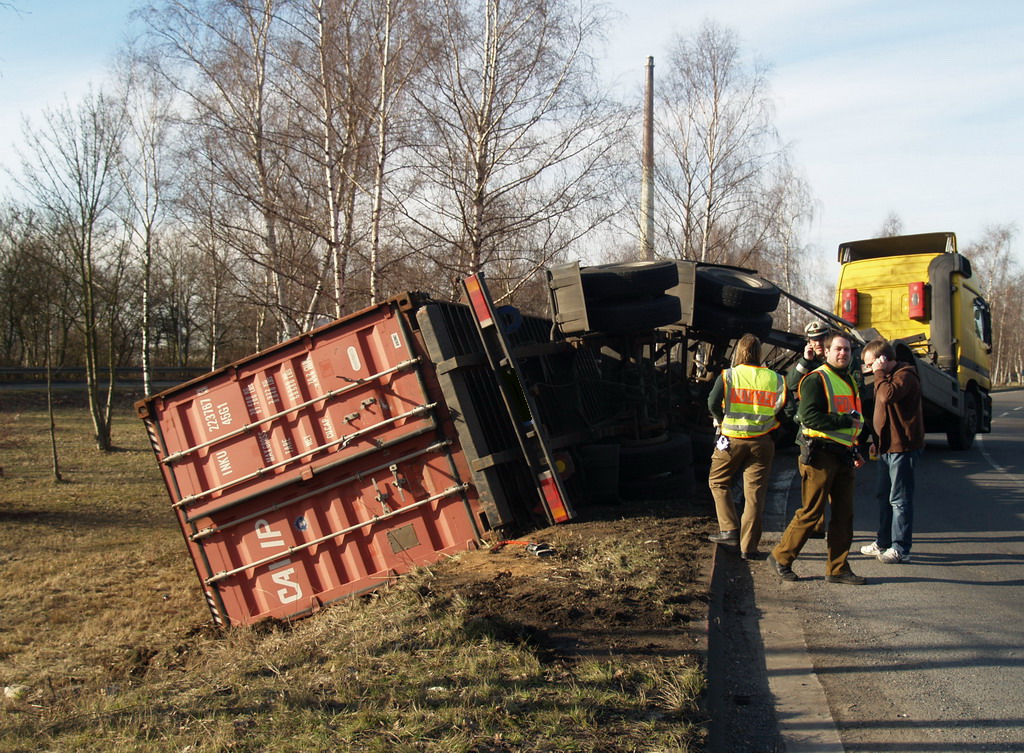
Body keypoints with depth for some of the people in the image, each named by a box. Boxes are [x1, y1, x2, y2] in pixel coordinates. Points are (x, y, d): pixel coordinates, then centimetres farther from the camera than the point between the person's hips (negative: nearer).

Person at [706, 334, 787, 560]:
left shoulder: (727, 376, -5)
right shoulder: (775, 379, 2)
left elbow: (713, 403, -13)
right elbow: (785, 409, -1)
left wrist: (723, 421, 4)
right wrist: (768, 422, 11)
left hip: (732, 439, -2)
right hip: (762, 442, 2)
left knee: (718, 482, 18)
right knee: (755, 493, 5)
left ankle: (729, 529, 6)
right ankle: (748, 546, 6)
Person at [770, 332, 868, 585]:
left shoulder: (849, 381, 19)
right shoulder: (816, 379, -10)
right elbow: (809, 417, -21)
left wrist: (854, 450, 21)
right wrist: (846, 421, -18)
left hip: (843, 456, 8)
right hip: (820, 454, -8)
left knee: (844, 513, 8)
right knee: (811, 512, -5)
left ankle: (837, 568, 15)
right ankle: (781, 557, 10)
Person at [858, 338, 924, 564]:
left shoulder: (905, 376, -14)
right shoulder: (886, 377, 18)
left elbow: (888, 396, -33)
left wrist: (879, 373, -21)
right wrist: (877, 442, 21)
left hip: (902, 447, -10)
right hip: (887, 447, 10)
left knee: (899, 499, -5)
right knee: (884, 496, 15)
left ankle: (900, 549, 0)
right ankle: (884, 542, 25)